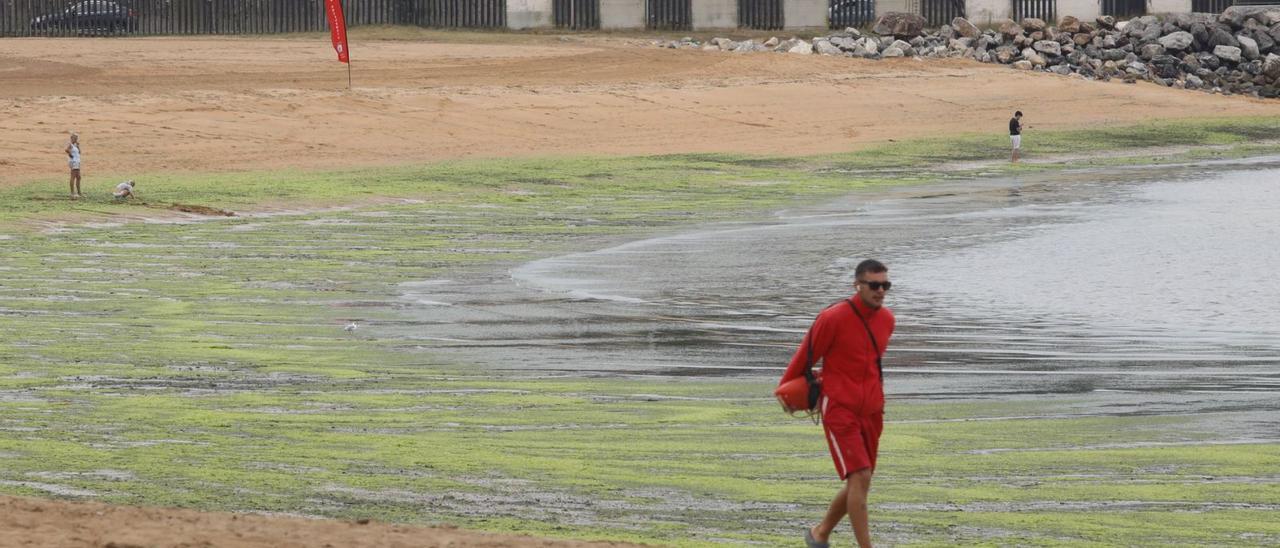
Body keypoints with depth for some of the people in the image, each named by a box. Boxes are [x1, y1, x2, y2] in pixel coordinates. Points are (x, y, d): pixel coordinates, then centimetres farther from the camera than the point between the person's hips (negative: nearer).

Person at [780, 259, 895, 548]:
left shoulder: (887, 319, 6)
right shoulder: (833, 318, -14)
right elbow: (805, 356, -1)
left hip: (872, 412, 7)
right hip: (840, 411, -7)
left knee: (858, 484, 11)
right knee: (860, 478, -17)